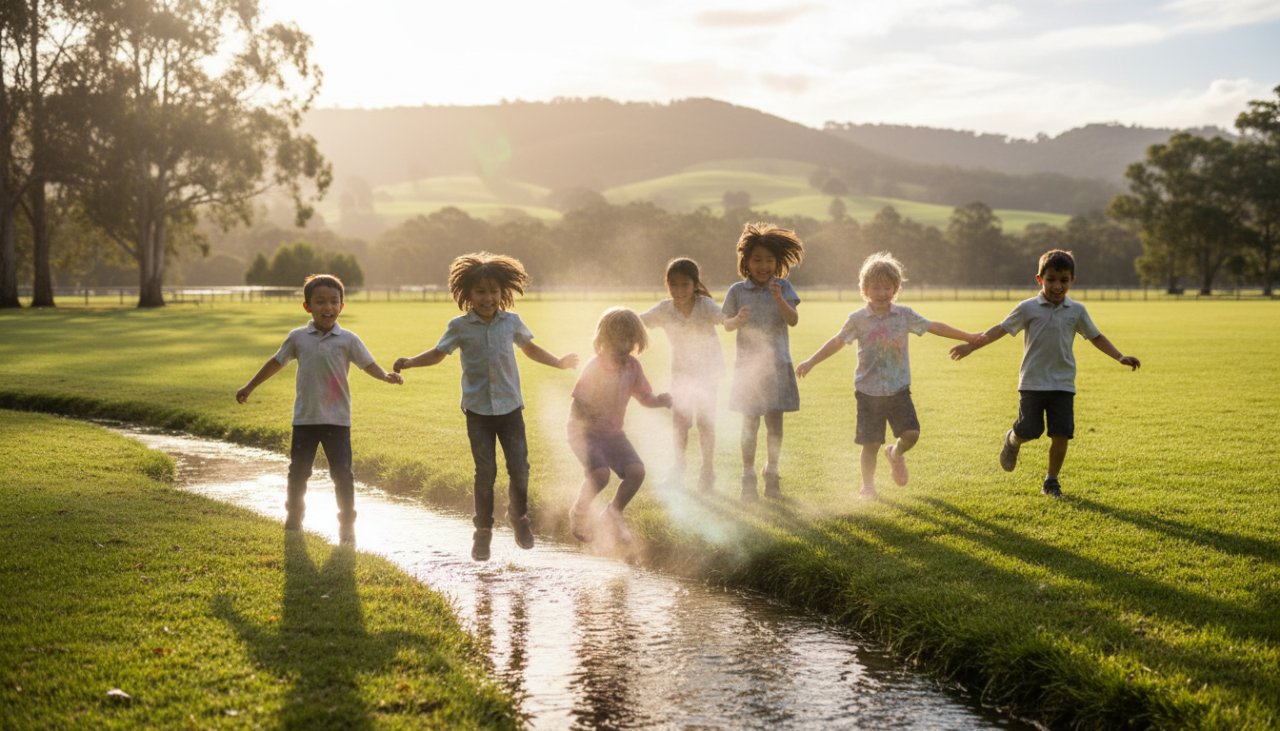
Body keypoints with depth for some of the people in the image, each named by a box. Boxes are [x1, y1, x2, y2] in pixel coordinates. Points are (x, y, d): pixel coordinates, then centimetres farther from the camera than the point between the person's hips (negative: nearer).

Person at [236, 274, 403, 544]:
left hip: (337, 419, -2)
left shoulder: (348, 340, -3)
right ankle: (293, 518, 30)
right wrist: (249, 387, 18)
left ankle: (347, 525, 9)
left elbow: (369, 364, -9)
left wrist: (386, 376, -30)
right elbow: (276, 363, 13)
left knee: (342, 473, -2)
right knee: (298, 471, 11)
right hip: (305, 418, 2)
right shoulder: (298, 338, 2)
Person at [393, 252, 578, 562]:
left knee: (519, 468, -1)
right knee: (485, 472, -3)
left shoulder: (512, 322, 2)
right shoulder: (460, 327, -3)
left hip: (510, 407, 2)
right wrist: (409, 362, -7)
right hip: (478, 410, -2)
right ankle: (482, 530, 14)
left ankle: (519, 516, 27)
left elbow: (529, 348, 21)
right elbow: (438, 353, 9)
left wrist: (558, 362, 24)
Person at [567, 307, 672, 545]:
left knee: (637, 471, -15)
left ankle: (614, 512, 13)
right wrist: (589, 417, -40)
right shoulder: (595, 367, -18)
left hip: (613, 432, 5)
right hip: (585, 432, -5)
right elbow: (577, 408, -19)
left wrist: (661, 400, -16)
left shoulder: (632, 366, -3)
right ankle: (580, 512, 3)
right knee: (600, 474, -28)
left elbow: (645, 398, 6)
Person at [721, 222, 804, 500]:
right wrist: (738, 320, -18)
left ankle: (772, 473, 21)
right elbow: (726, 324, 4)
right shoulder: (737, 291, -1)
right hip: (748, 364, -1)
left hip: (777, 363, 1)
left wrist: (779, 298, -25)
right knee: (750, 423, 2)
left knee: (775, 422, 4)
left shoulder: (783, 287, 1)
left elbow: (793, 320, -9)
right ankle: (748, 477, 12)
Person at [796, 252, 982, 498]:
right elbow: (837, 342, 2)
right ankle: (868, 485, 21)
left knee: (911, 433, -11)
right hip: (868, 392, -1)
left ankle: (895, 454, 23)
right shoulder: (858, 319, -2)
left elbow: (934, 327, 4)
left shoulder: (905, 315, 1)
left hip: (898, 389, 1)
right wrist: (811, 362, -3)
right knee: (871, 443, 1)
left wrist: (968, 337, 4)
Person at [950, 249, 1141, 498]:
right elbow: (1000, 329, -1)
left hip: (1063, 384, 2)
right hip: (1032, 382, -2)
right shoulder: (1028, 308, -3)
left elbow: (1095, 337, 13)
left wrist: (1120, 357, 3)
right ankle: (1011, 441, 32)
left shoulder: (1077, 311, 4)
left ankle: (1051, 480, 14)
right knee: (1029, 431, -6)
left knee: (1062, 433, -5)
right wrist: (970, 346, -7)